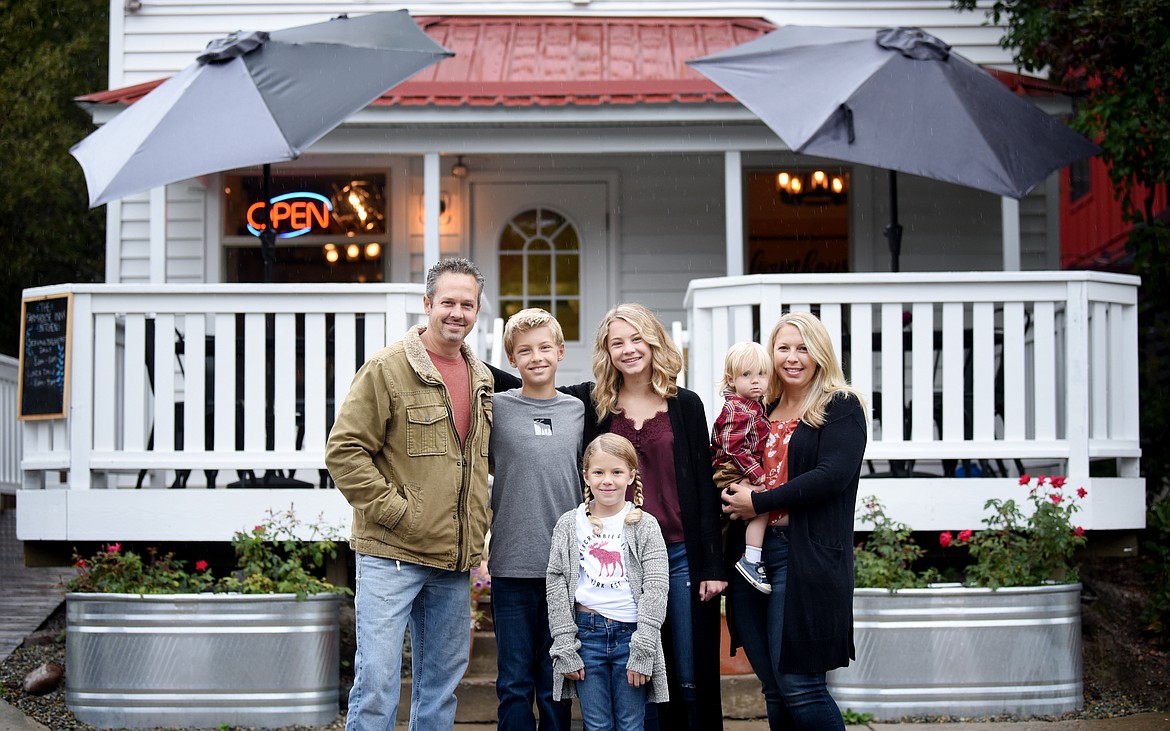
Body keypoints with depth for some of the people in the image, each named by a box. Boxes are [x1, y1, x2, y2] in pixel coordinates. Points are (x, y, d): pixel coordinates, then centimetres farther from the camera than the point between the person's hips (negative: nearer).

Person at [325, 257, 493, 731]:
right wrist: (393, 508, -16)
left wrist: (476, 540, 15)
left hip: (454, 561, 7)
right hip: (391, 554, -6)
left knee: (441, 683, 14)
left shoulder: (482, 379, 13)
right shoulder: (388, 368, -8)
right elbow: (345, 450, -12)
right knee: (377, 678, -8)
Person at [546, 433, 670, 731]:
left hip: (631, 632, -1)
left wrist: (642, 650, -11)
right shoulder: (569, 525, 5)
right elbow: (556, 587, 3)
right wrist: (564, 648, -4)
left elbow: (655, 589, -5)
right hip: (586, 633, 1)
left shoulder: (645, 526, 1)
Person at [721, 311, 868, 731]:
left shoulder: (840, 408, -1)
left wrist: (759, 502, -11)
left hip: (806, 556, -6)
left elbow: (831, 475, -14)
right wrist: (733, 494, 1)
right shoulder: (762, 412, 18)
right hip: (750, 552, 6)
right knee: (773, 689, 8)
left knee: (798, 685, -9)